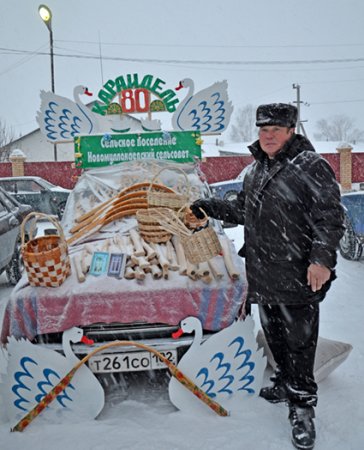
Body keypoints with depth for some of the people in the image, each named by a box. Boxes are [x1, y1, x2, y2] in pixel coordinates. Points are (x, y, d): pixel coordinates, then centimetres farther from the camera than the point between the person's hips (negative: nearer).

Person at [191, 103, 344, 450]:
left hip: (298, 275, -7)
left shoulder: (311, 166, -10)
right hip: (262, 274, 7)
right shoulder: (255, 170, 13)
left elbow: (330, 217, -14)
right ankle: (285, 382, 41)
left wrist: (321, 258, -22)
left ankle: (302, 408, 16)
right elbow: (243, 210, 25)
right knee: (274, 335, 20)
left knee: (299, 341, 1)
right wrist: (212, 207, 15)